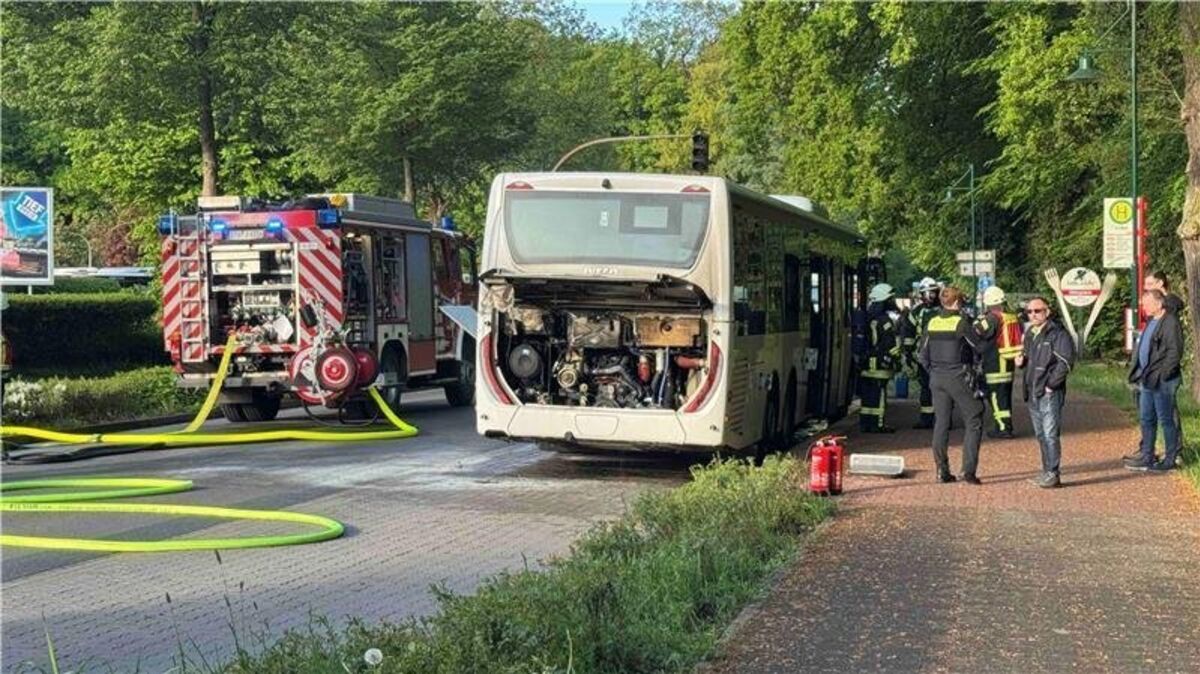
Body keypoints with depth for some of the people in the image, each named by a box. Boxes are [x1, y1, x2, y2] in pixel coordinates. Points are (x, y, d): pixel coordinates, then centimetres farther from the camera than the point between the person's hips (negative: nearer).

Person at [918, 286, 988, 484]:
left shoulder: (932, 323, 5)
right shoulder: (961, 322, -12)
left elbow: (923, 354, 9)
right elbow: (979, 347, -8)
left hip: (937, 378, 6)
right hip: (959, 378, -6)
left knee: (941, 424, 10)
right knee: (974, 423, 2)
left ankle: (942, 471, 10)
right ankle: (968, 471, -5)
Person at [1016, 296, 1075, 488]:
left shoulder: (1057, 334, -10)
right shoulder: (1030, 335, 17)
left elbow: (1066, 362, -16)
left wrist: (1051, 384, -15)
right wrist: (1021, 361, 8)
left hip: (1050, 393, -9)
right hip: (1033, 393, 9)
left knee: (1050, 434, -10)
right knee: (1040, 435, 12)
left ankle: (1053, 473, -7)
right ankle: (1047, 471, 19)